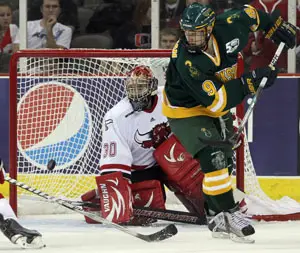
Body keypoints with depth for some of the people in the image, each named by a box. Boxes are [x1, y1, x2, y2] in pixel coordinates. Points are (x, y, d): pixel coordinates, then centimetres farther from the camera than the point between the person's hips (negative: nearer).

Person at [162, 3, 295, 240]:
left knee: (226, 162, 13)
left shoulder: (228, 28, -22)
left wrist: (278, 27, 6)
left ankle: (219, 220, 26)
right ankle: (229, 213, -19)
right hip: (187, 112, -7)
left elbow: (250, 14, 2)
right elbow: (215, 101, -36)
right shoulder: (186, 61, -35)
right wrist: (251, 82, -38)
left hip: (219, 108, 7)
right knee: (214, 156, -25)